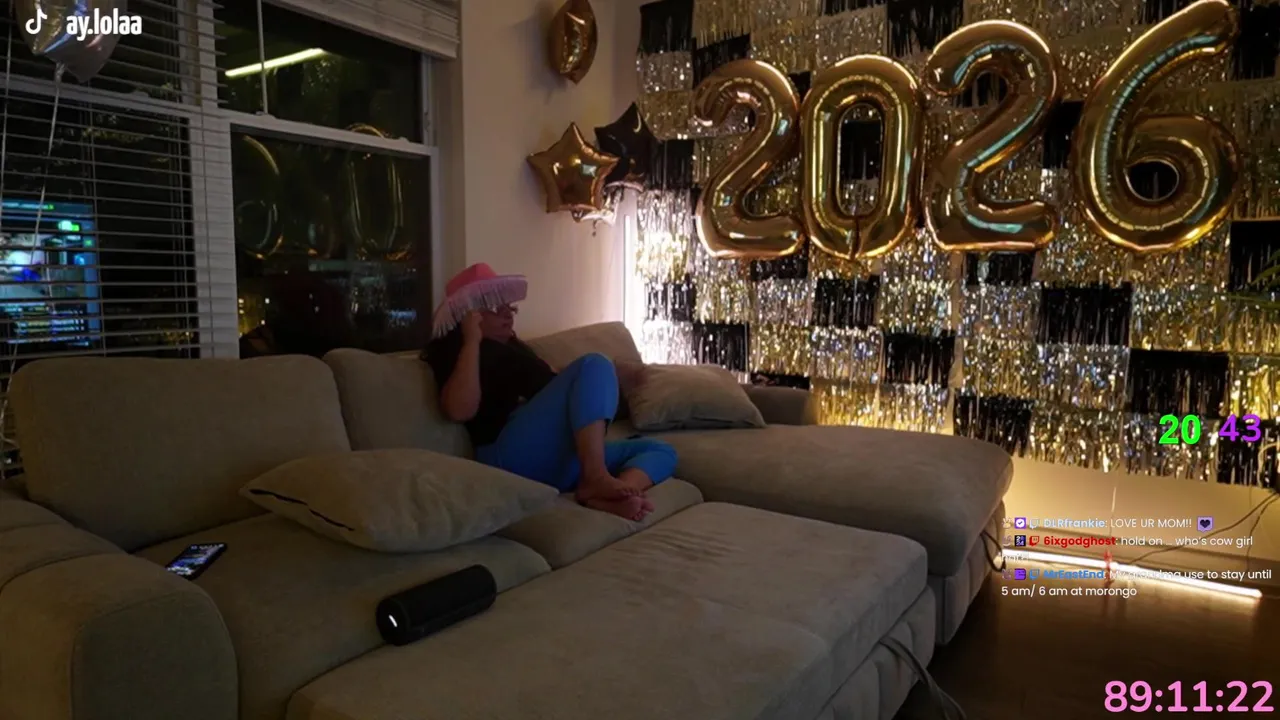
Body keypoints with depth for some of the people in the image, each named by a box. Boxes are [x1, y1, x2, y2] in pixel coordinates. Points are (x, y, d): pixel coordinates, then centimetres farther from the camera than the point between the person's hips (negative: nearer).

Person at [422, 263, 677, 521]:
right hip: (513, 456, -9)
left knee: (662, 451, 0)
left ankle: (603, 496, -31)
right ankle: (595, 479, -34)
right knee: (593, 364, -21)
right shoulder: (455, 348, 5)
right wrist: (472, 341, -9)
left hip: (556, 463, 9)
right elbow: (459, 410, -16)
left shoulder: (511, 345, 31)